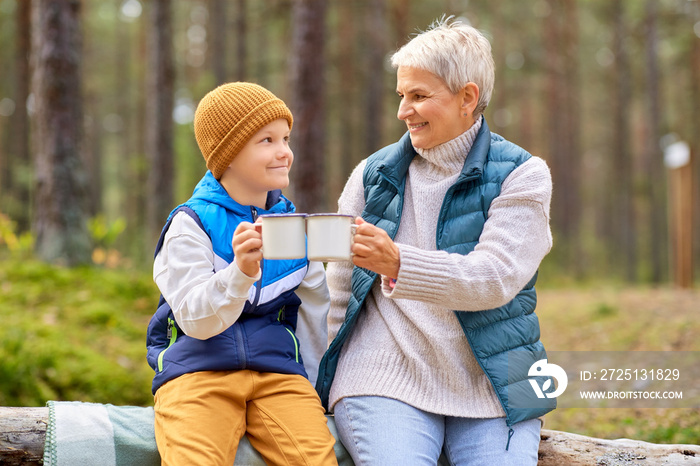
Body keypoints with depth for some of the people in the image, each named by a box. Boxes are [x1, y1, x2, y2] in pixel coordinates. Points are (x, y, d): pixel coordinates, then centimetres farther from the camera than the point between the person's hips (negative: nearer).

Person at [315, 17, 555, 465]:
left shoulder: (522, 175, 2)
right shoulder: (373, 173, 11)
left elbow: (495, 279, -14)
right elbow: (340, 292, 14)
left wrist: (398, 263, -29)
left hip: (491, 384, 0)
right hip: (385, 379, 1)